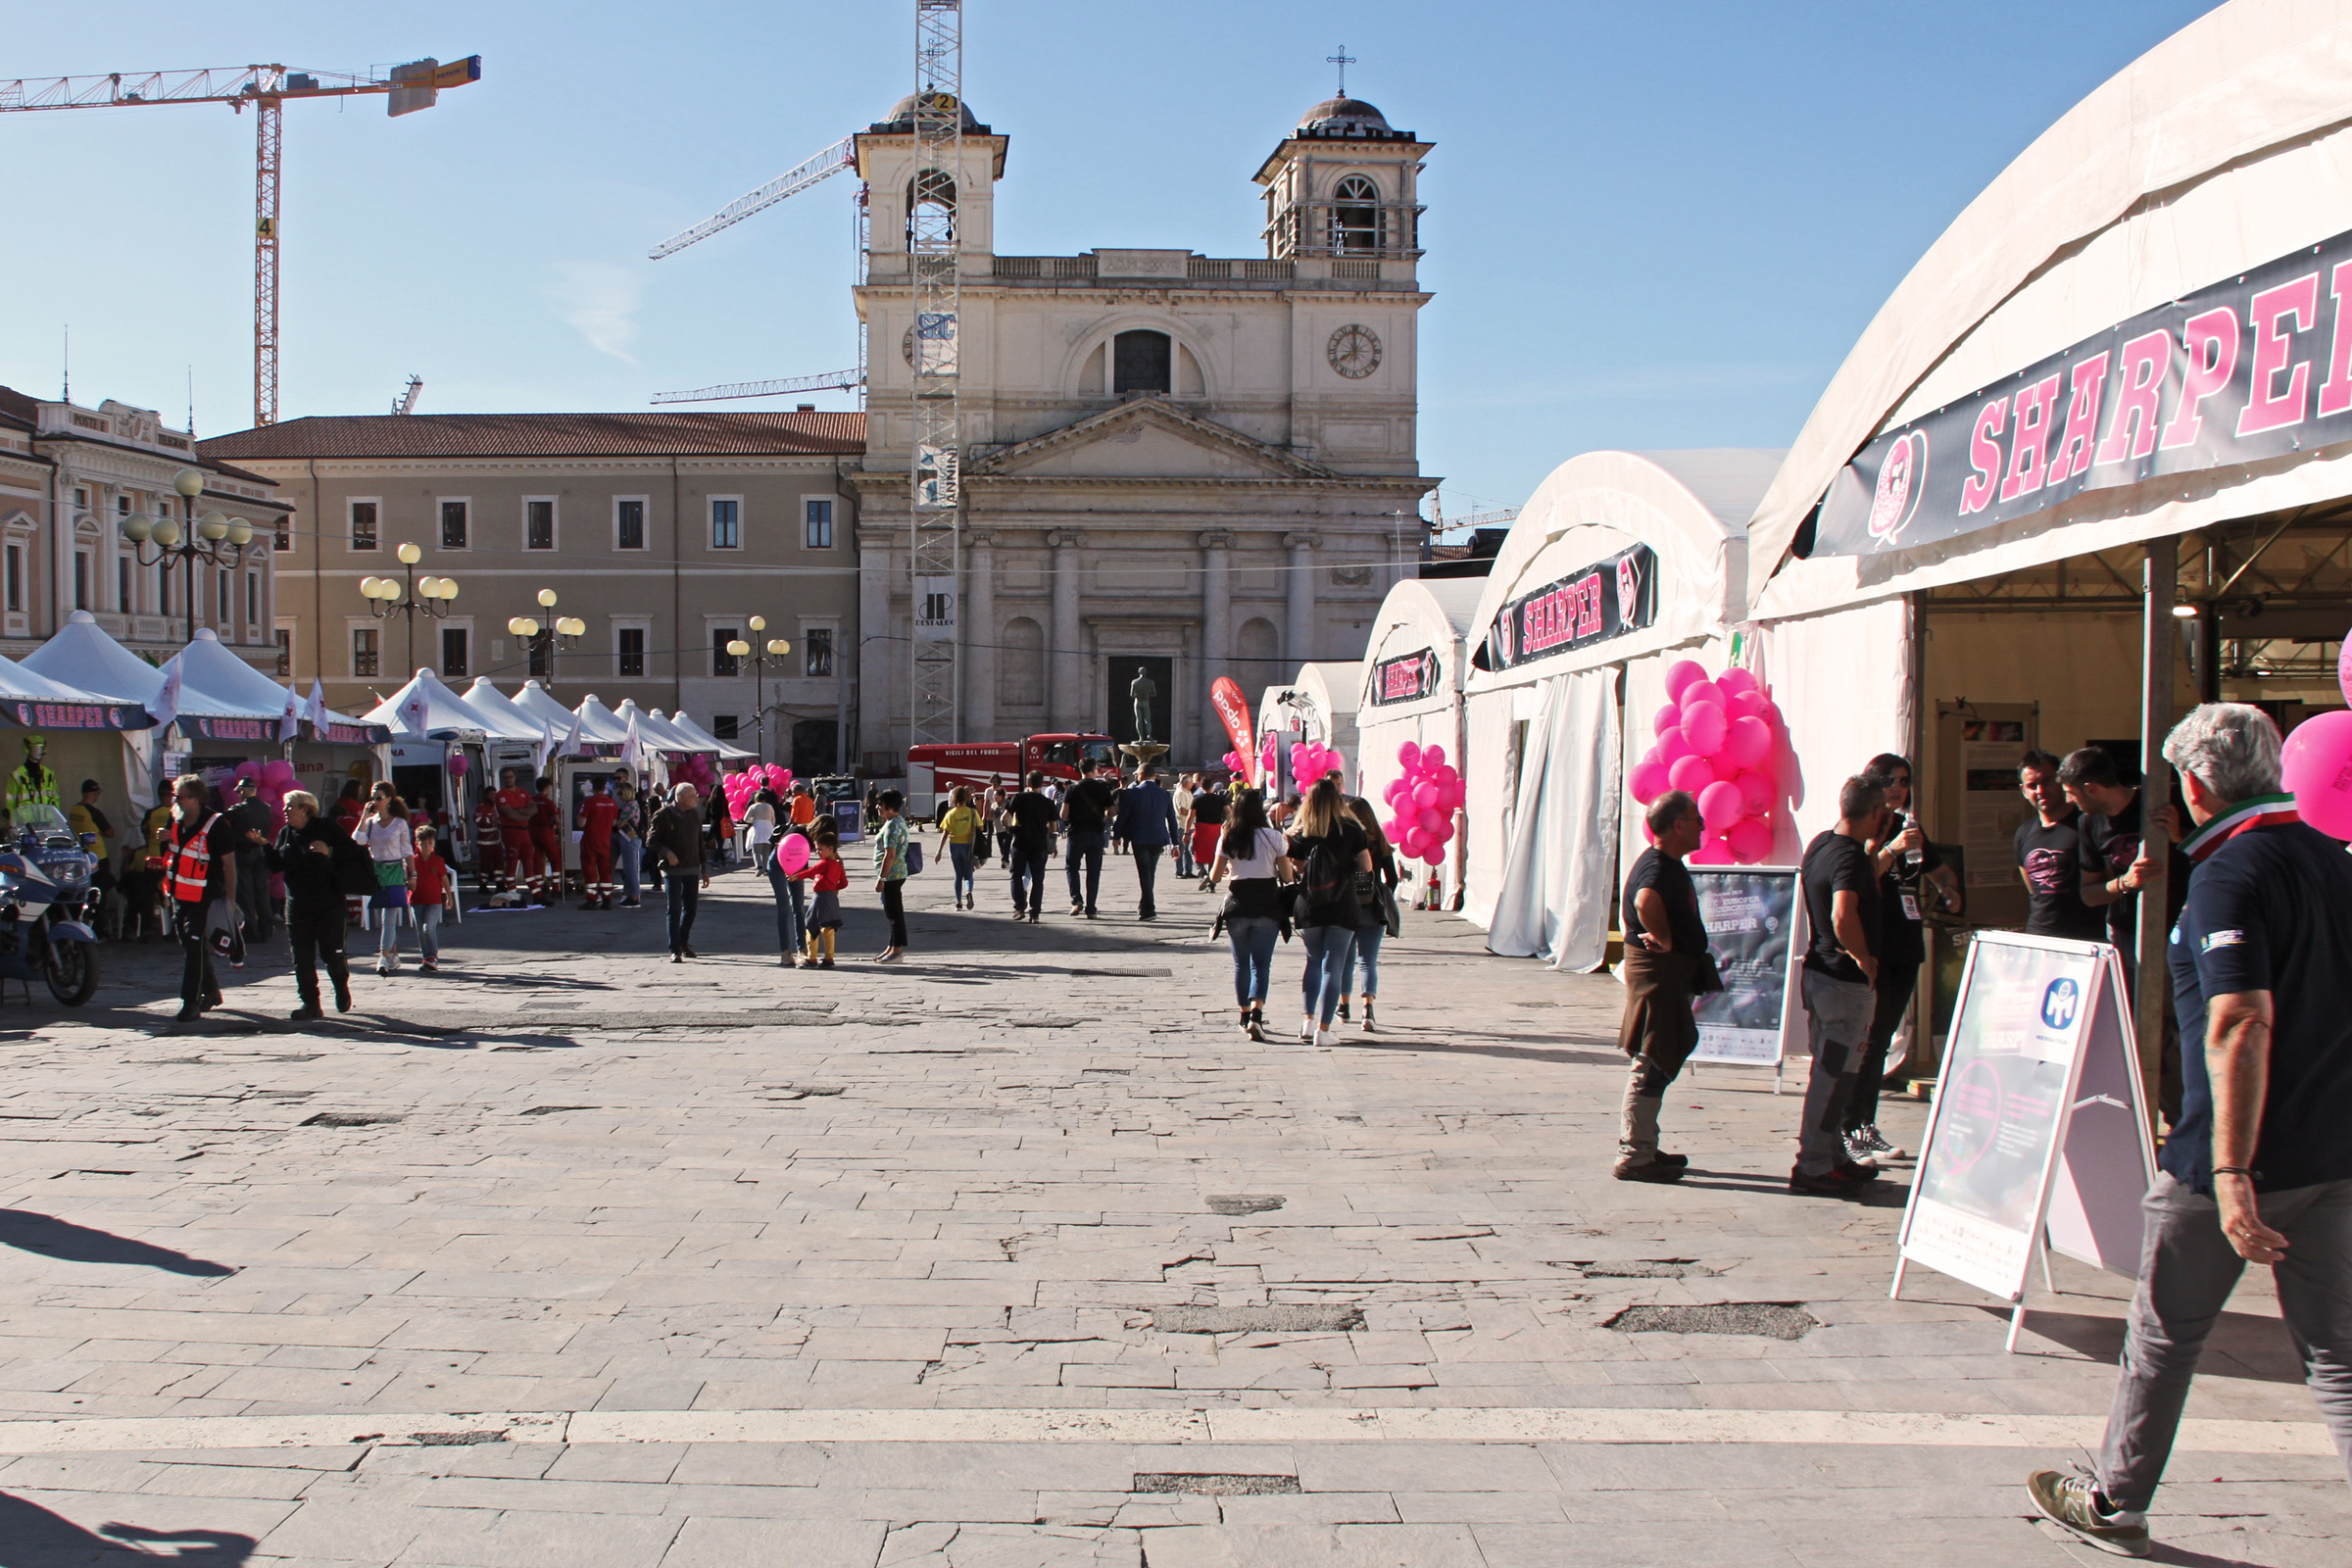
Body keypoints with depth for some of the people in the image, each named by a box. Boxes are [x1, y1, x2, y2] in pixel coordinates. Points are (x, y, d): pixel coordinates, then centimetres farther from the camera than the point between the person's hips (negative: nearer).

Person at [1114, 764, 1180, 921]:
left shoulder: (1133, 792, -8)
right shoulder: (1164, 794, 4)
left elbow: (1122, 815, -6)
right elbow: (1172, 819, 6)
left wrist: (1118, 836, 5)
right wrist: (1175, 843, 10)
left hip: (1139, 839, -4)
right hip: (1158, 839, 4)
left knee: (1144, 874, -2)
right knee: (1149, 873, 16)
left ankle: (1148, 909, -8)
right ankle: (1144, 907, 24)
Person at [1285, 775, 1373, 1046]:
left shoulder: (1301, 832, -1)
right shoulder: (1350, 828, -6)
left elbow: (1297, 868, 0)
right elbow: (1366, 867, -2)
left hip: (1309, 906, 2)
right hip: (1342, 906, -2)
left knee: (1314, 962, 20)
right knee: (1333, 967, 1)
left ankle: (1309, 1021, 19)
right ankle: (1323, 1028, -3)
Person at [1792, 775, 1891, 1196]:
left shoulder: (1820, 844, 8)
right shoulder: (1850, 856, -22)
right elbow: (1843, 915, -38)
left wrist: (1875, 847, 16)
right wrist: (1864, 958, -24)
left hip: (1818, 970, 10)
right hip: (1847, 982, -10)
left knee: (1828, 1070, 18)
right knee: (1834, 1075, -2)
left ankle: (1833, 1157, 29)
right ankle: (1814, 1166, 3)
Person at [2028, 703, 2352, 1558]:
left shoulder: (2229, 876, -17)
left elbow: (2243, 1024, -27)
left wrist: (2230, 1174, -28)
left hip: (2243, 1154, -7)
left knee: (2164, 1331, 10)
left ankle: (2115, 1502, 25)